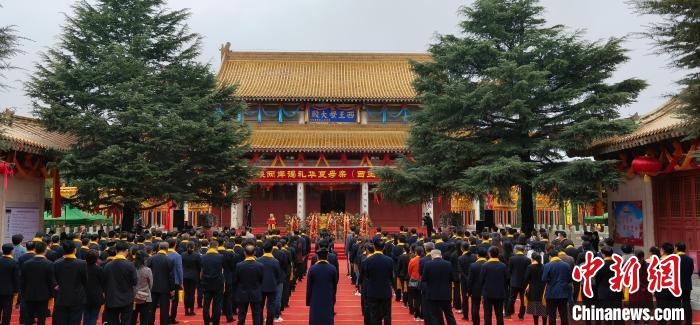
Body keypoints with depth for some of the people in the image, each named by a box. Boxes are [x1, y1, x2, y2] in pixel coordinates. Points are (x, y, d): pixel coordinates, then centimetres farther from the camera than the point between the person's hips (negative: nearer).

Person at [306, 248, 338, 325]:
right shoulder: (333, 269, -8)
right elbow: (335, 286, 1)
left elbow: (308, 286, -4)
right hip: (328, 300, 1)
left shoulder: (312, 269, -11)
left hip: (315, 300, -1)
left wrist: (308, 301, 6)